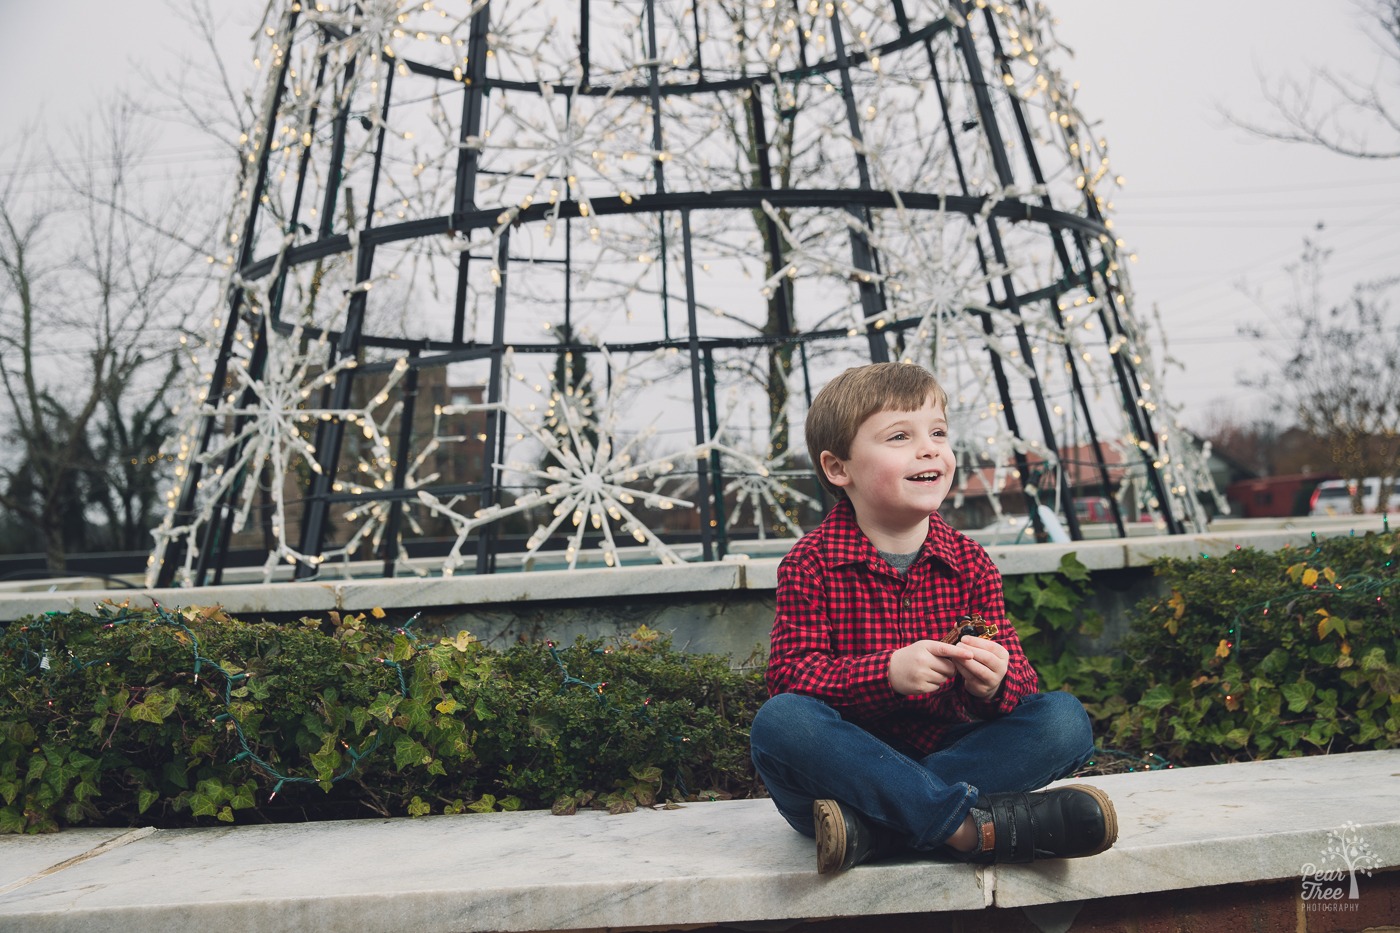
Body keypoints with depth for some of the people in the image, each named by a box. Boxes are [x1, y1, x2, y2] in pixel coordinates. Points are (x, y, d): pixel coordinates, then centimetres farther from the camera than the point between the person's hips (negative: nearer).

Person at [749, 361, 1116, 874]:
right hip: (847, 762, -3)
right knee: (778, 721, -33)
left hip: (947, 753, 4)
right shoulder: (811, 563, -6)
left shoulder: (969, 563, 5)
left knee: (1065, 718, -16)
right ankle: (972, 826, -34)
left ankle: (872, 829, -30)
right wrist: (888, 673, -31)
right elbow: (792, 674, -15)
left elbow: (1017, 675, 2)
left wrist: (996, 682, -23)